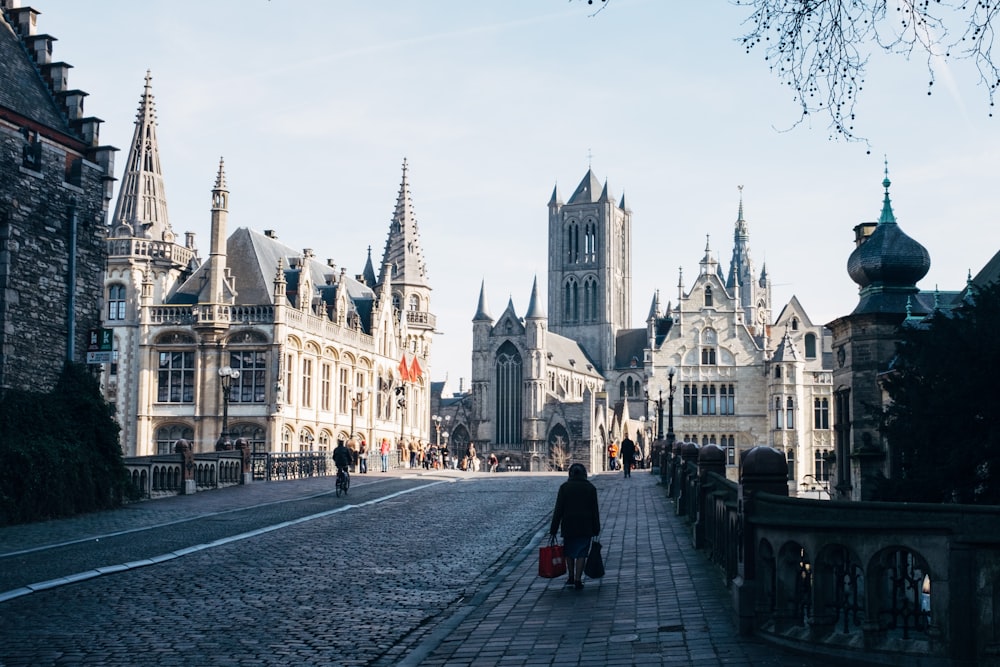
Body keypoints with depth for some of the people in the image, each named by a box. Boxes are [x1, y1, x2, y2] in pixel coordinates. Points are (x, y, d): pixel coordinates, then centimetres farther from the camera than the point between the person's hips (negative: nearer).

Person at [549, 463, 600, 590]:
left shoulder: (564, 487, -2)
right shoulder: (590, 488, 2)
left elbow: (558, 510, -5)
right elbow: (595, 511, 2)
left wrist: (553, 530, -2)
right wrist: (596, 530, 8)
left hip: (568, 526, 0)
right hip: (585, 527, 0)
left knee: (569, 552, 17)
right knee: (581, 553, 5)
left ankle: (571, 578, 19)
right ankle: (578, 580, 0)